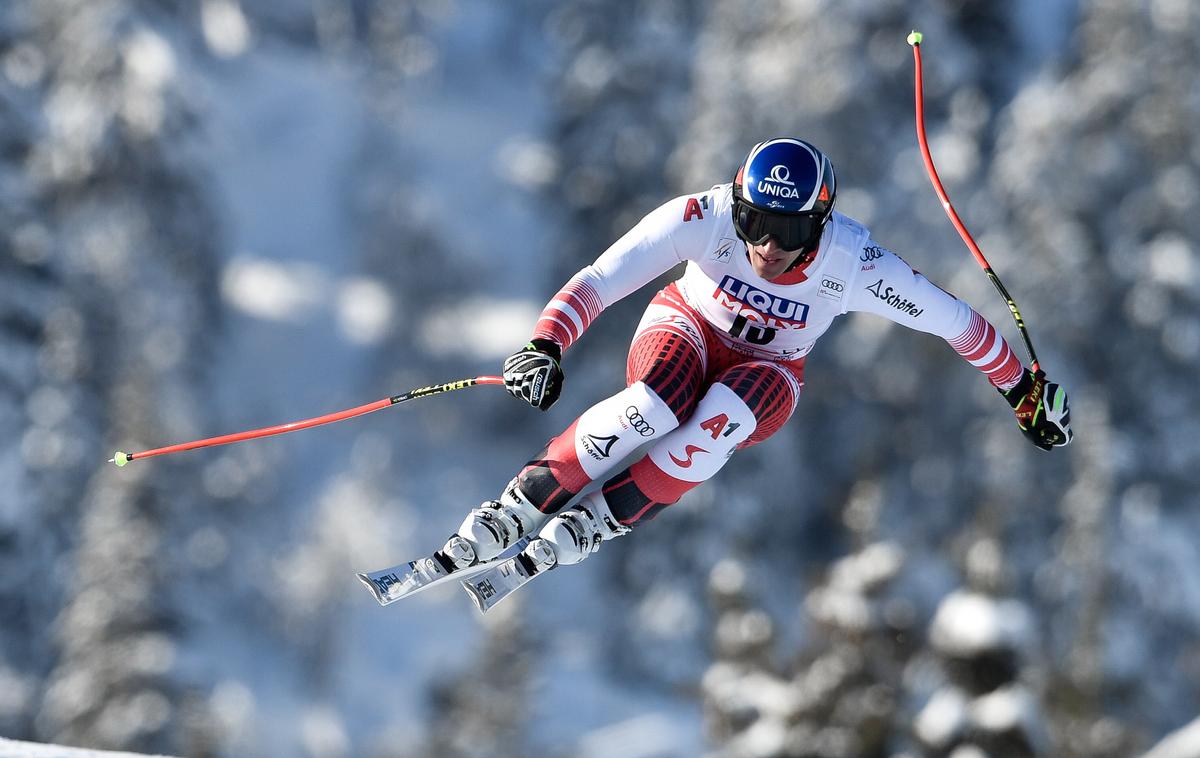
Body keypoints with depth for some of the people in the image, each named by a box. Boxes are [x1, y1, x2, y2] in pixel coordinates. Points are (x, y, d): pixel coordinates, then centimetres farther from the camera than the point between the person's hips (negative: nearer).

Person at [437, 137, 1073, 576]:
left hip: (768, 372, 1)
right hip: (687, 330, -1)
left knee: (727, 415, -37)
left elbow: (956, 320, -16)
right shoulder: (705, 218, -32)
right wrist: (544, 346, -51)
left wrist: (1022, 390, -5)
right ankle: (517, 508, -24)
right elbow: (600, 280, -36)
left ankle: (606, 518, -26)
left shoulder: (852, 264, -29)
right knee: (652, 408, -36)